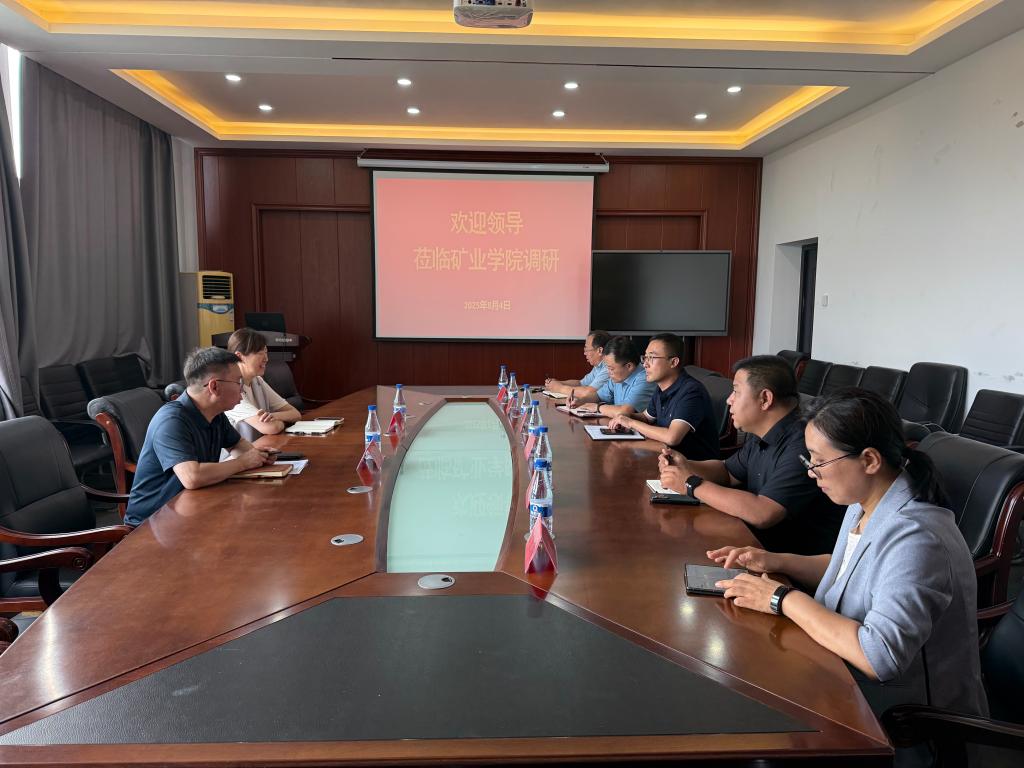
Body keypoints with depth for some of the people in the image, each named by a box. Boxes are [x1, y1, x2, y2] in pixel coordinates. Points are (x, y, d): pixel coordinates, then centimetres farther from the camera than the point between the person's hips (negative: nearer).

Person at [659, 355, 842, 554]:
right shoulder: (760, 437, 6)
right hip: (760, 541, 8)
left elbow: (761, 514, -32)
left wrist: (692, 484, -22)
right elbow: (728, 472, 21)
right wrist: (687, 466, 0)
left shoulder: (801, 447, -26)